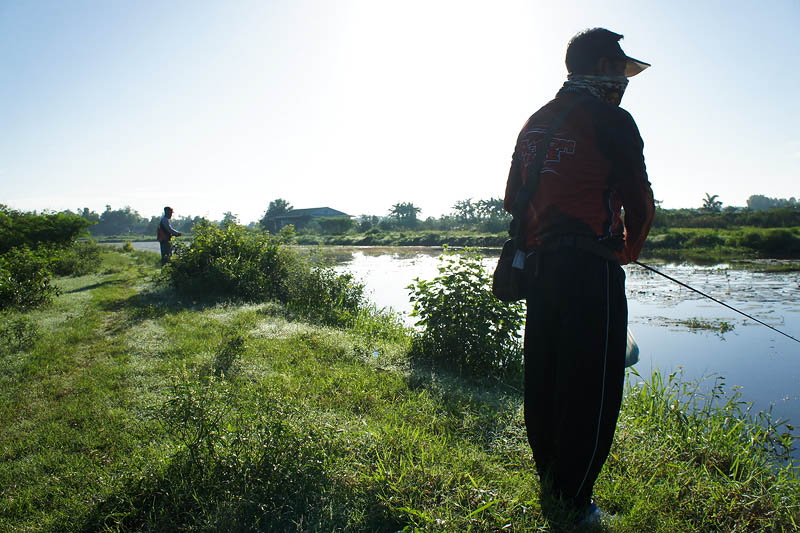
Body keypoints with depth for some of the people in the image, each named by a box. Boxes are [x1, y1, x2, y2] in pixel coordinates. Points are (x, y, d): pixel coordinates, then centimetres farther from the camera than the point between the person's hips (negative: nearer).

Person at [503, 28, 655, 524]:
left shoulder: (534, 123, 17)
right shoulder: (612, 120, -4)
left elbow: (513, 200, 20)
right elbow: (640, 202, -5)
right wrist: (629, 251, 14)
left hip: (539, 265, 8)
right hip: (591, 268, -7)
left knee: (544, 379, 13)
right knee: (592, 385, 0)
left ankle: (549, 485, 26)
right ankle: (572, 502, 8)